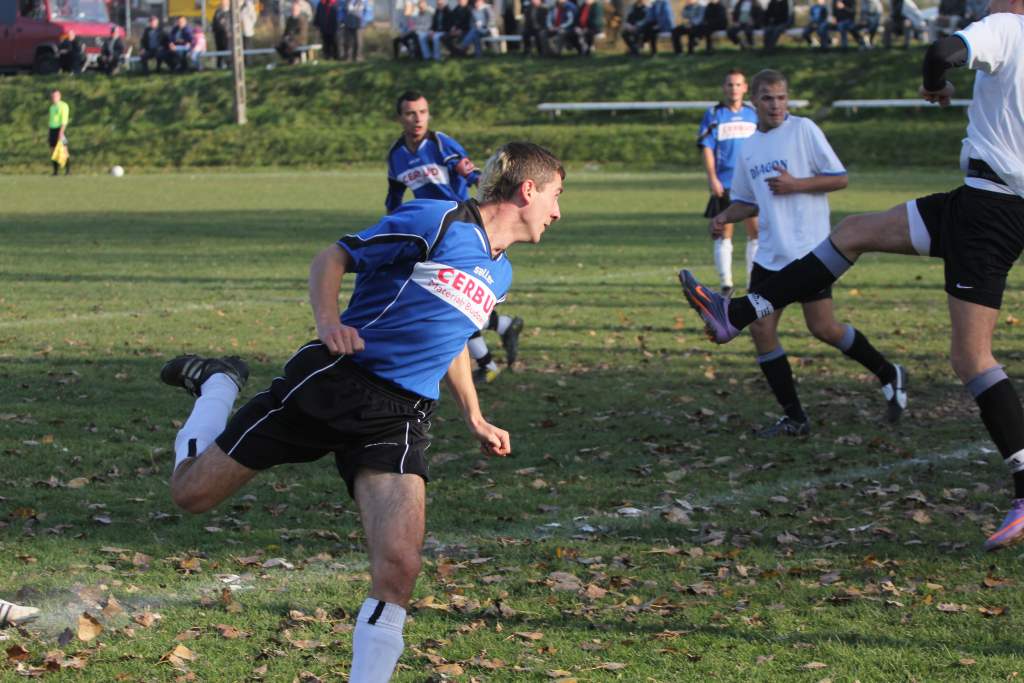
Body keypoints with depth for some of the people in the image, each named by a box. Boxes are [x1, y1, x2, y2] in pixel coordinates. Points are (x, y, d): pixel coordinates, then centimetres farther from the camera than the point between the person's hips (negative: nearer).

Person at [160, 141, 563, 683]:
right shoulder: (437, 222, -8)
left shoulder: (500, 273, 17)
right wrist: (327, 321, -21)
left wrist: (475, 419, 29)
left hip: (400, 417, 5)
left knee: (399, 565, -18)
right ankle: (216, 384, 34)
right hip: (333, 382, -5)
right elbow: (333, 257, -4)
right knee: (190, 492, 5)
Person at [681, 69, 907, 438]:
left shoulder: (804, 130, -5)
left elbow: (840, 178, -6)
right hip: (770, 254, 6)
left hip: (809, 251, -6)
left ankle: (888, 375, 16)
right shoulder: (749, 148, 13)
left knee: (823, 328, -7)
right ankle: (795, 419, 6)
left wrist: (795, 184, -16)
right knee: (761, 329, -3)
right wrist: (724, 217, 4)